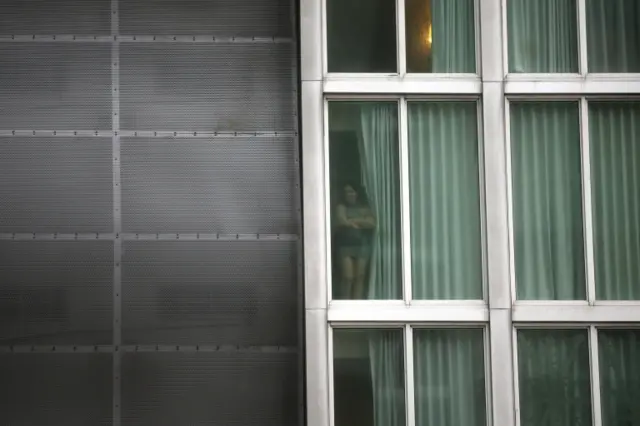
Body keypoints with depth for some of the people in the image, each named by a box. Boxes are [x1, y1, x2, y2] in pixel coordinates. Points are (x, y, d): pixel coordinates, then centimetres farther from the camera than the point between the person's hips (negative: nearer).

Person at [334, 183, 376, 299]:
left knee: (360, 277, -2)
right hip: (346, 245, -3)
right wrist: (362, 223, 0)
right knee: (347, 277, -11)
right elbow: (342, 222, -11)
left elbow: (372, 223, -2)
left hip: (362, 245, 3)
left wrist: (353, 220, -7)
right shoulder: (341, 207, 6)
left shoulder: (364, 208, 13)